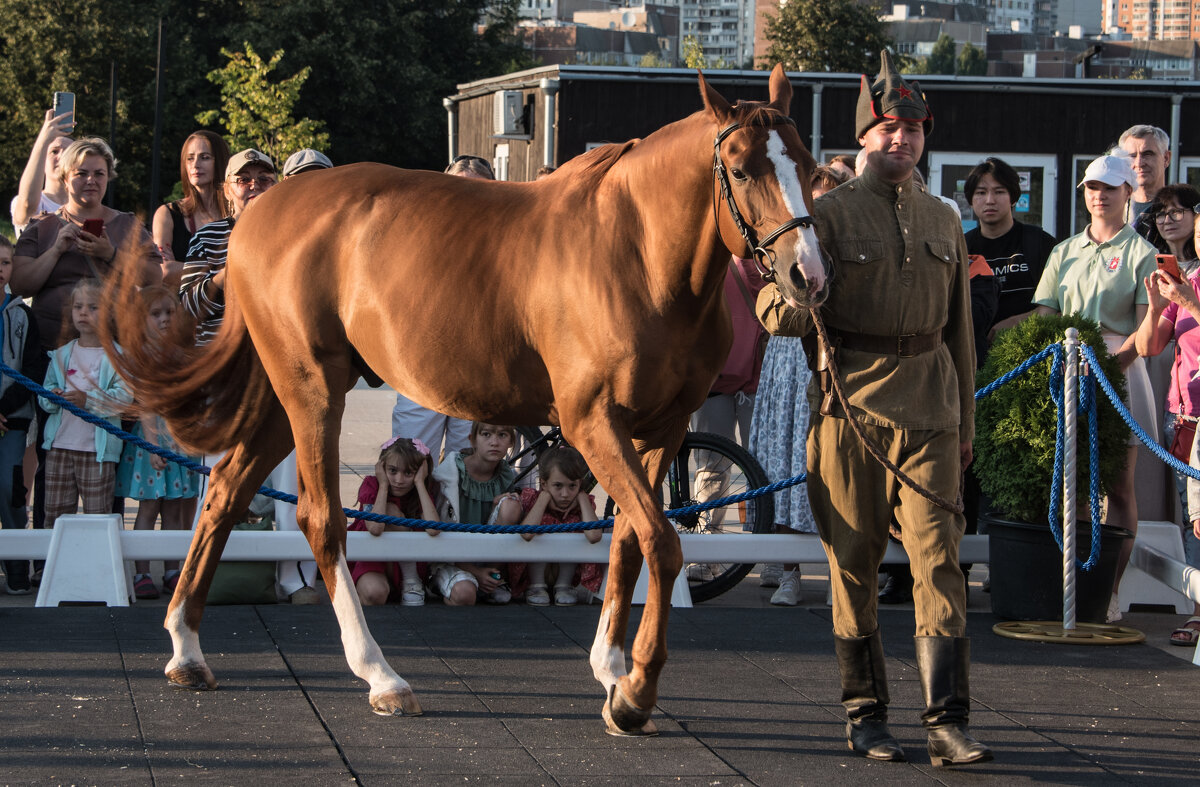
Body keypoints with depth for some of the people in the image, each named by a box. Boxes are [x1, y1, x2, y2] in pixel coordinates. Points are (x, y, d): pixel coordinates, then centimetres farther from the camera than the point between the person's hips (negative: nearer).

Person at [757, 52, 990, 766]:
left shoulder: (944, 223, 14)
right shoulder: (830, 214, 2)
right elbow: (774, 311, -2)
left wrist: (967, 422, 18)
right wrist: (804, 304, -25)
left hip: (930, 410, 2)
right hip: (851, 406, -2)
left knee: (939, 559, -7)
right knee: (854, 564, 5)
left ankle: (949, 721, -8)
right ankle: (866, 712, 16)